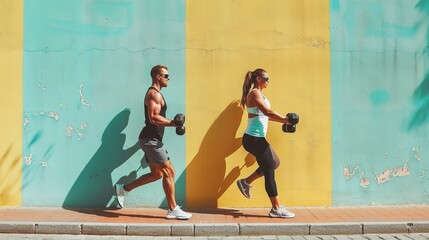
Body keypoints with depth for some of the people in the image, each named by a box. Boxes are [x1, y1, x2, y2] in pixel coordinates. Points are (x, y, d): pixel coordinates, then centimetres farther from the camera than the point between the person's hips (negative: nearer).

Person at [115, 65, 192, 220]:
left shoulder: (154, 93, 20)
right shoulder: (154, 94, -13)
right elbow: (153, 118, -25)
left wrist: (172, 123, 17)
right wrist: (172, 123, -21)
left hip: (151, 139, 11)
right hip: (151, 139, -11)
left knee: (156, 174, 16)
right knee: (169, 172, -6)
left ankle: (124, 189, 22)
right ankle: (173, 210, 1)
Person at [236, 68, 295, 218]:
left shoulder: (257, 94, 18)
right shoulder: (255, 93, -13)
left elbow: (265, 115, 18)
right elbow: (267, 112, -27)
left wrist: (283, 120, 14)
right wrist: (285, 119, -28)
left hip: (255, 138, 10)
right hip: (254, 138, -10)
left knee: (273, 163, 20)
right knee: (269, 173, -3)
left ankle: (246, 182, 24)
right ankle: (276, 209, 5)